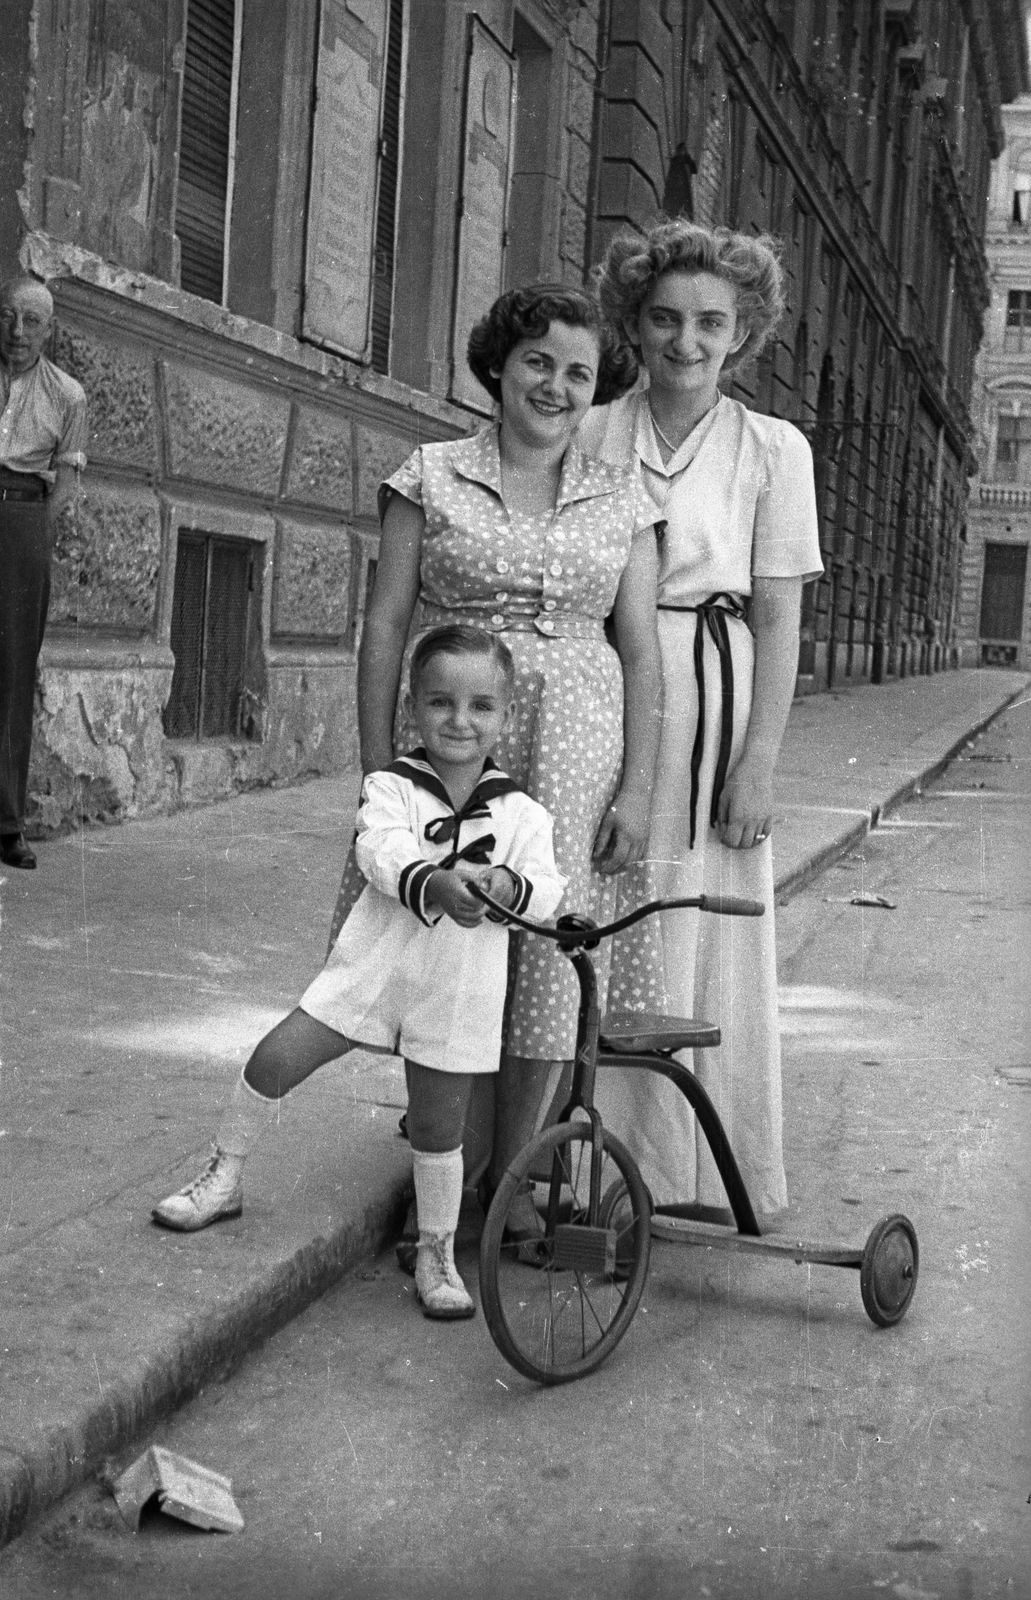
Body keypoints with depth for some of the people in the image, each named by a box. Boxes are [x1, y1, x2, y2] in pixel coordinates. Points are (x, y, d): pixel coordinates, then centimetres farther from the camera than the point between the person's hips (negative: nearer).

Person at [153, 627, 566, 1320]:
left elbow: (547, 891, -5)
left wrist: (506, 884, -28)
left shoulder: (521, 814, 2)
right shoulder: (391, 787, -3)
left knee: (438, 1128, 6)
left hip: (458, 991, 0)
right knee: (273, 1061, -5)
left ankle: (437, 1253, 27)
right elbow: (381, 849, -21)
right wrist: (435, 884, -40)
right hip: (371, 968, 0)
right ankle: (225, 1178, 19)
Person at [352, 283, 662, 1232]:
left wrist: (637, 788, -3)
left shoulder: (622, 501, 9)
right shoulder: (431, 477, 5)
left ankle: (510, 1178, 18)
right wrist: (378, 770, -3)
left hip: (574, 739, 1)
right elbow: (385, 624, 2)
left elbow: (640, 652, 6)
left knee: (549, 949, 1)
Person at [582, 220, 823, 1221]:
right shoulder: (591, 435, 5)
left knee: (701, 938, 5)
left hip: (711, 701, -1)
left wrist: (757, 763, -7)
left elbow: (778, 622, 0)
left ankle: (703, 1169, 20)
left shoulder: (771, 449, 2)